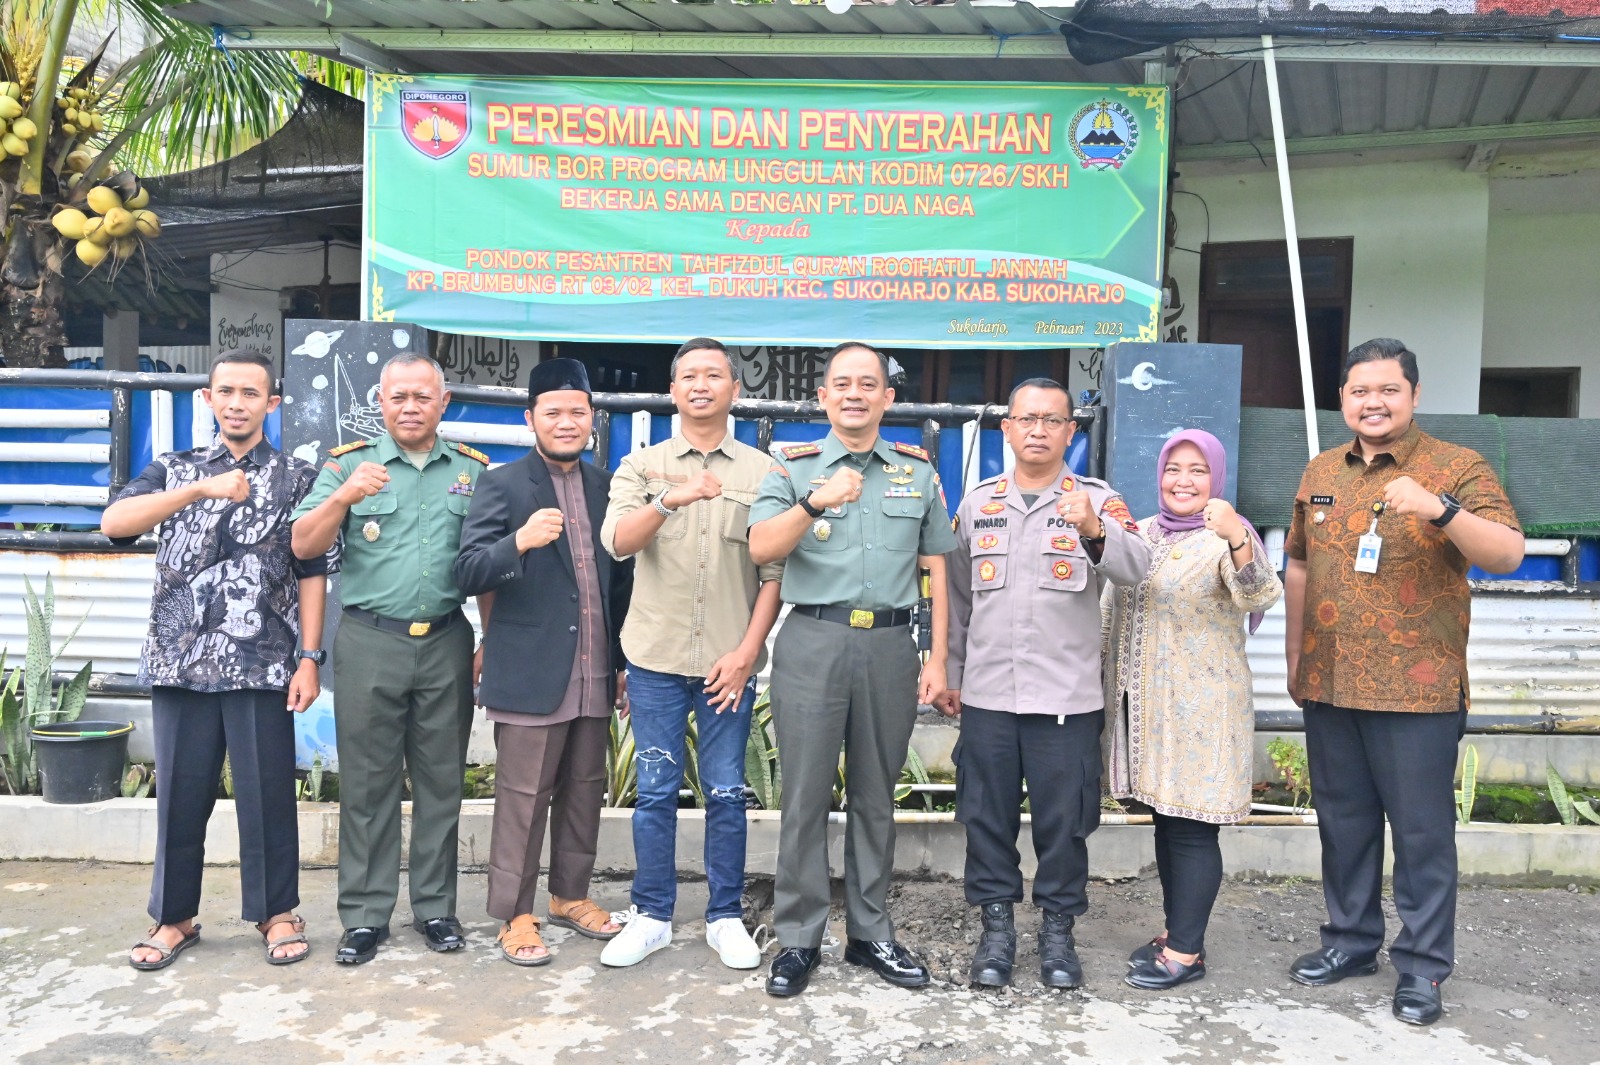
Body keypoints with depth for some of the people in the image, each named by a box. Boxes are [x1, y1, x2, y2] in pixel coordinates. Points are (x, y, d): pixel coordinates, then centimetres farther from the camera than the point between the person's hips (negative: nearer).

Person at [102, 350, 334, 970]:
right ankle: (174, 916, 25)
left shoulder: (297, 478, 5)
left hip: (263, 663, -2)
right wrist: (200, 489, -22)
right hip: (181, 662, 2)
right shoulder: (175, 470, 9)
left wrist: (309, 658, -5)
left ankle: (275, 912, 20)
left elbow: (313, 571, 2)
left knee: (267, 792, 4)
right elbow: (114, 523, -9)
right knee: (180, 792, 9)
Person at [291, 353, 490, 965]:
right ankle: (365, 915, 16)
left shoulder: (472, 470, 8)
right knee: (367, 783, 5)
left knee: (441, 780, 8)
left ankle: (435, 907, 20)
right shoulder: (349, 465, 4)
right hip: (369, 643, -1)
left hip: (446, 644, 1)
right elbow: (304, 546, -4)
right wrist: (345, 496, -21)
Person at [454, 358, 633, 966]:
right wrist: (519, 541, -28)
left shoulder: (607, 486, 11)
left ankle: (570, 896, 31)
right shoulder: (503, 485, -3)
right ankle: (514, 915, 17)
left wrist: (624, 661, 14)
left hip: (596, 674, 5)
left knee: (584, 791, 15)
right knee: (524, 799, 3)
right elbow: (468, 573, -10)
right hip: (530, 675, -5)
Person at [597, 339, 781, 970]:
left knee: (726, 793, 6)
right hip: (656, 657, 1)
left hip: (729, 662, 0)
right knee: (655, 792, 7)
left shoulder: (761, 472, 5)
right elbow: (617, 542, -11)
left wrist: (747, 652, -7)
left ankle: (725, 918, 20)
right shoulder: (642, 466, 6)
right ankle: (651, 917, 20)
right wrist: (670, 500, -30)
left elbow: (774, 571, 2)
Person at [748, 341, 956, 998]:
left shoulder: (918, 472, 12)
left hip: (890, 646, 2)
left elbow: (936, 569, 11)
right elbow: (761, 549, -10)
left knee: (876, 795, 11)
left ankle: (870, 932, 24)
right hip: (813, 642, -2)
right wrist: (817, 503, -24)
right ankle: (798, 939, 13)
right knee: (806, 795, 1)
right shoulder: (794, 468, 5)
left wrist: (939, 658, 5)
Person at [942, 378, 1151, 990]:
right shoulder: (977, 502, 8)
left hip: (1067, 698, -2)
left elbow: (1135, 567, -19)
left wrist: (1094, 532, -38)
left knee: (1063, 821, 6)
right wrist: (951, 675, 13)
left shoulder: (1097, 501, 0)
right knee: (987, 817, 9)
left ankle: (1058, 931, 23)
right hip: (986, 694, 3)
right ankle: (996, 927, 23)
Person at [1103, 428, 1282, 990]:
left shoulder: (1225, 538, -9)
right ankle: (1176, 929, 27)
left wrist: (1236, 539, -44)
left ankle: (1186, 950, 9)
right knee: (1164, 819, 14)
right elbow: (1116, 613, 20)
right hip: (1145, 702, 7)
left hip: (1200, 707, -7)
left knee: (1191, 827, -1)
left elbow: (1260, 597, -28)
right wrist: (1113, 686, 19)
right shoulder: (1142, 534, 11)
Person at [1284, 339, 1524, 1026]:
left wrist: (1440, 509, -33)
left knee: (1423, 832, 4)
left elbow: (1507, 555, -17)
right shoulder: (1320, 473, 10)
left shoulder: (1458, 469, -5)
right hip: (1329, 686, 5)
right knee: (1343, 822, 15)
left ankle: (1423, 966, 18)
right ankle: (1350, 940, 31)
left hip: (1418, 690, -5)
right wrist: (1294, 658, 17)